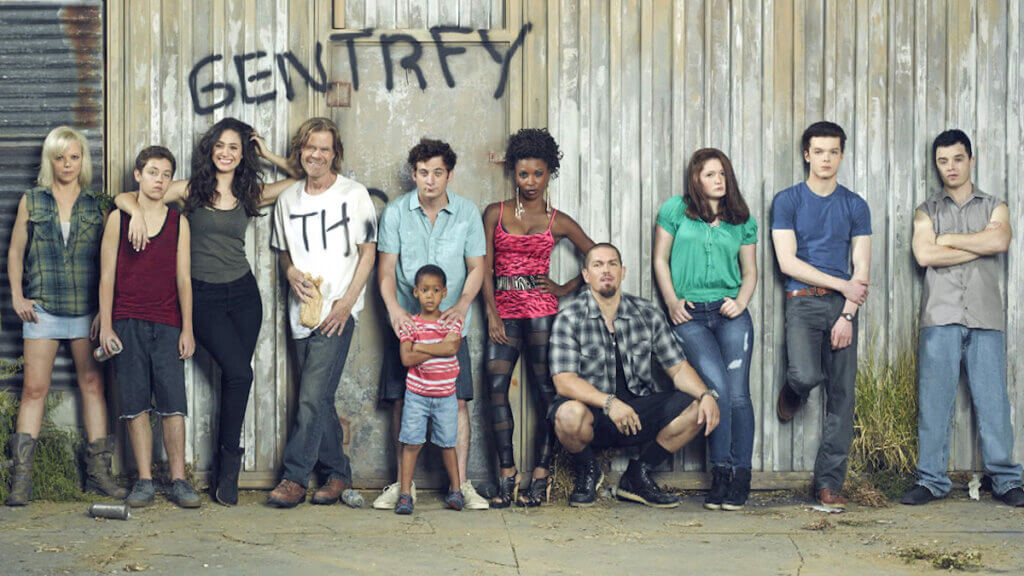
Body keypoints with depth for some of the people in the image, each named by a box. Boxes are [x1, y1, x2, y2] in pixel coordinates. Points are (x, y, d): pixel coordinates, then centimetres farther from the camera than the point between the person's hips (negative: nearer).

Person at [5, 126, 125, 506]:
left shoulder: (96, 205, 9)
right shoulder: (32, 201, 10)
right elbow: (15, 251, 13)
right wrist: (17, 296, 1)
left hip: (87, 308, 1)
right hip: (42, 308, -1)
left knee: (92, 383, 1)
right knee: (34, 388, -5)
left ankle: (98, 471, 5)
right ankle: (21, 478, -5)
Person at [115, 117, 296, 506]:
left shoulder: (250, 195, 8)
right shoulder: (190, 191, 0)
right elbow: (124, 197, -1)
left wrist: (269, 156, 8)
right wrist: (137, 213, -22)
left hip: (244, 293, 3)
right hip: (204, 297, -3)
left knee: (234, 377, 3)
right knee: (239, 374, -15)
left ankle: (225, 471, 13)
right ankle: (230, 464, 0)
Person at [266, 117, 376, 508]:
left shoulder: (353, 194, -2)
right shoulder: (288, 199, 12)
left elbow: (368, 253, -3)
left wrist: (346, 303, -11)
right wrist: (290, 272, -2)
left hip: (338, 311, -5)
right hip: (302, 310, 5)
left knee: (313, 396, -14)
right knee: (318, 400, 8)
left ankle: (295, 477, -10)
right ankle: (338, 474, 18)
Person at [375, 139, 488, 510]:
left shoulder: (467, 213, 1)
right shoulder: (396, 212, -1)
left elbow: (476, 267, 4)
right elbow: (386, 268, -2)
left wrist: (461, 305, -14)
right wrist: (395, 309, -19)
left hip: (450, 322, 0)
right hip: (406, 322, 0)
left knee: (457, 400, -3)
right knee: (402, 401, 1)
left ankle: (461, 483, 3)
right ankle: (403, 483, 10)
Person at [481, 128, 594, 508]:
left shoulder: (558, 222, 7)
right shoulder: (494, 214, 10)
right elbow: (485, 268, 4)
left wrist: (566, 289, 6)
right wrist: (492, 314, -4)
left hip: (540, 309, -1)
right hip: (503, 311, 2)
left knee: (546, 390, -6)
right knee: (496, 387, -8)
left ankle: (541, 475, -1)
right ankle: (507, 475, -4)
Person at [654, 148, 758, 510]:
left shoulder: (742, 221, 12)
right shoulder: (675, 210, 7)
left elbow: (750, 270, 17)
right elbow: (660, 259, 9)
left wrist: (741, 302, -2)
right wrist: (671, 301, -2)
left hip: (730, 315, 2)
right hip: (689, 316, -2)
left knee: (738, 394, -6)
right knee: (716, 386, -18)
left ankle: (740, 477, 1)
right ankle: (720, 474, -8)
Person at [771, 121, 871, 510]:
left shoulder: (855, 206, 11)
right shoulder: (788, 201, 3)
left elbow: (861, 269, 5)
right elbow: (787, 261, -5)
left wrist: (847, 315, -8)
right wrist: (842, 284, -9)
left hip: (843, 305, 3)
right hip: (803, 301, -2)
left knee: (842, 395, -2)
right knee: (807, 375, -24)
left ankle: (829, 482, 4)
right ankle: (793, 388, 15)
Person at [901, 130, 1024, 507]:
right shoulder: (927, 211, 14)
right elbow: (924, 255, -5)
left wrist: (948, 239, -3)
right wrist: (978, 245, -3)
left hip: (985, 318, 0)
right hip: (940, 319, 0)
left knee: (993, 400, -3)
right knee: (934, 401, -3)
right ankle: (932, 480, 2)